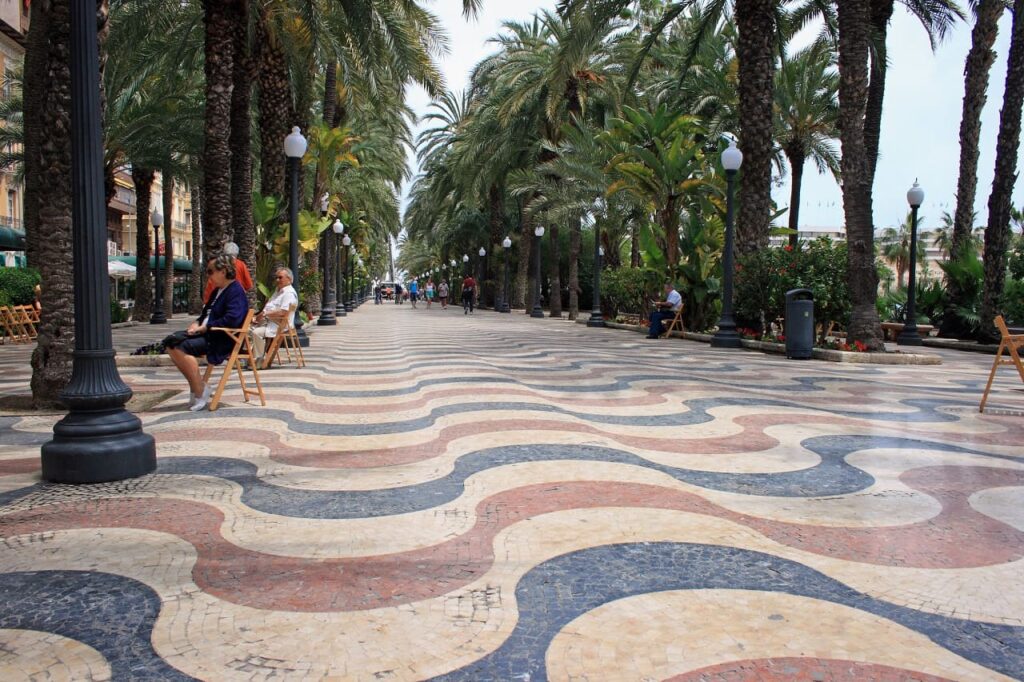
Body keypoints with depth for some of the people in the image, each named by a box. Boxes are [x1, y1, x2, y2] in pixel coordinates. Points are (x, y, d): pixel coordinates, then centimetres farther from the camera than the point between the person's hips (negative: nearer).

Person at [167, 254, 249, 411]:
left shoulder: (236, 291, -12)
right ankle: (195, 386, 2)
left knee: (181, 347, -25)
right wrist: (197, 323, 6)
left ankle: (200, 392, -14)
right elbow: (207, 313, 29)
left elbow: (232, 319, -26)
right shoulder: (218, 290, 19)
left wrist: (206, 327, -20)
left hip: (223, 339, -10)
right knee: (171, 344, -4)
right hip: (207, 333, 10)